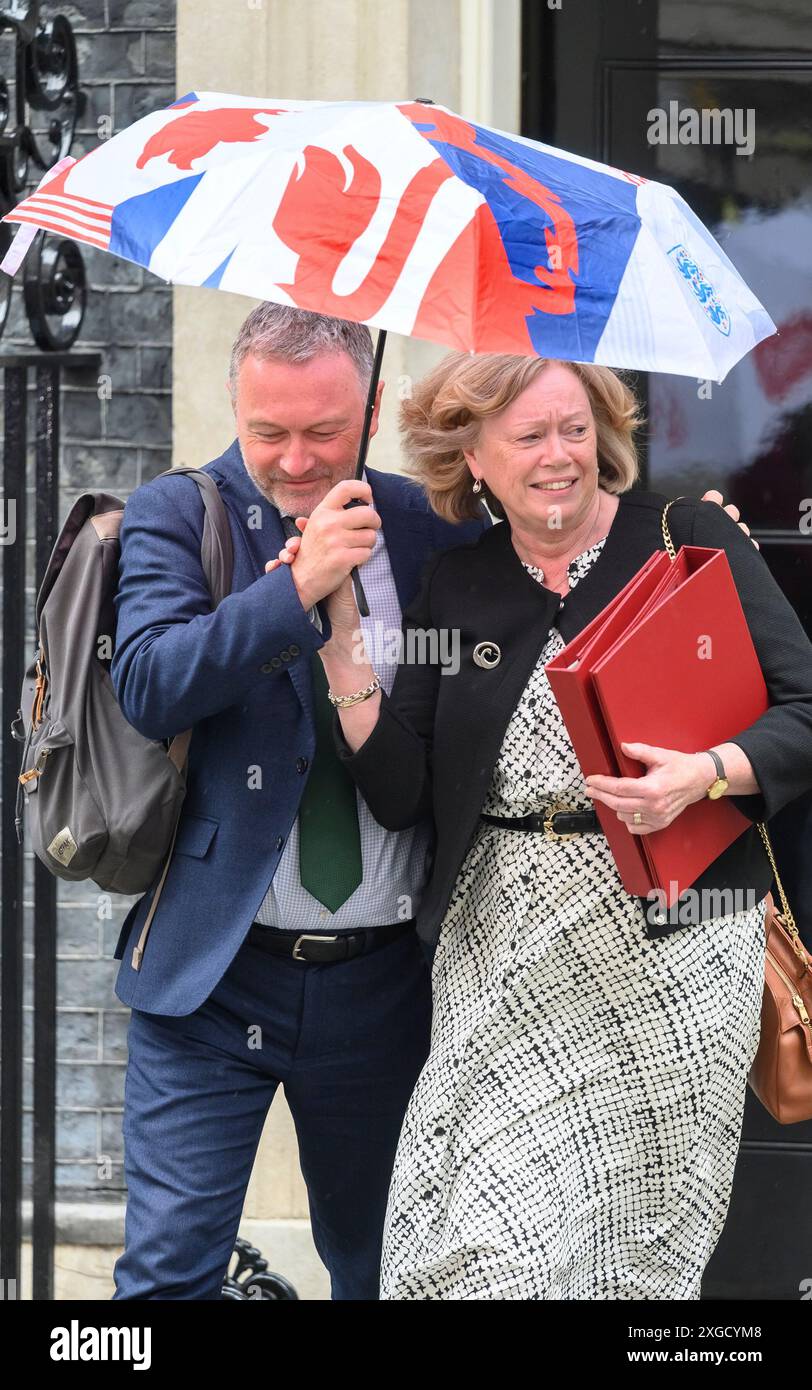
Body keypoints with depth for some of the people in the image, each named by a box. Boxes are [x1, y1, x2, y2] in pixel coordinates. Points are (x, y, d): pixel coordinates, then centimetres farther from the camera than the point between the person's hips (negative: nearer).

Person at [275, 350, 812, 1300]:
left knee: (637, 1239, 1)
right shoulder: (455, 588, 12)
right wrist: (340, 632, 0)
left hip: (666, 943, -2)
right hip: (503, 958, 2)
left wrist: (704, 775, -20)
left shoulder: (688, 540, 2)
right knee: (482, 1235, -7)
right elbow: (398, 795, 7)